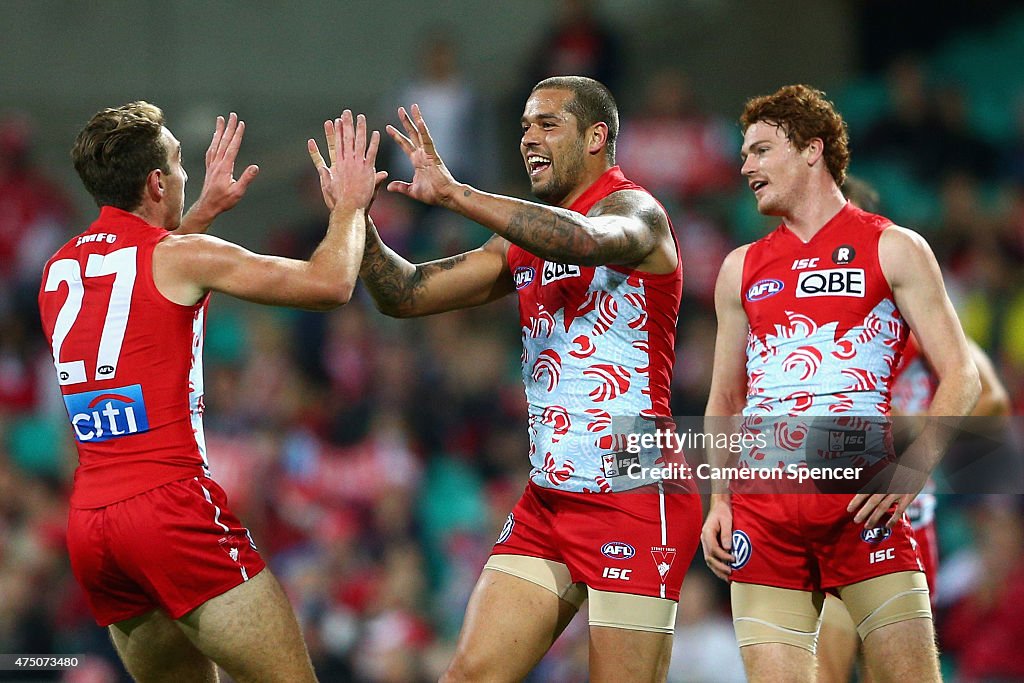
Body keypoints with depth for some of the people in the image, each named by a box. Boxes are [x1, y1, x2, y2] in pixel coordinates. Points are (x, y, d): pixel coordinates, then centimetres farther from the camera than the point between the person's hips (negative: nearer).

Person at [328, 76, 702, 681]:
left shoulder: (636, 211, -7)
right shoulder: (524, 239, 16)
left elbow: (586, 240, -31)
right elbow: (405, 295, 15)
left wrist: (452, 193, -33)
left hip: (637, 497, -7)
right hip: (548, 504, 7)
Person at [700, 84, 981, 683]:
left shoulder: (893, 249, 7)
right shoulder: (743, 269, 19)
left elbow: (961, 377, 2)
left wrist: (912, 468, -13)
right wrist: (718, 502, 9)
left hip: (861, 500, -4)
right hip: (761, 508, 4)